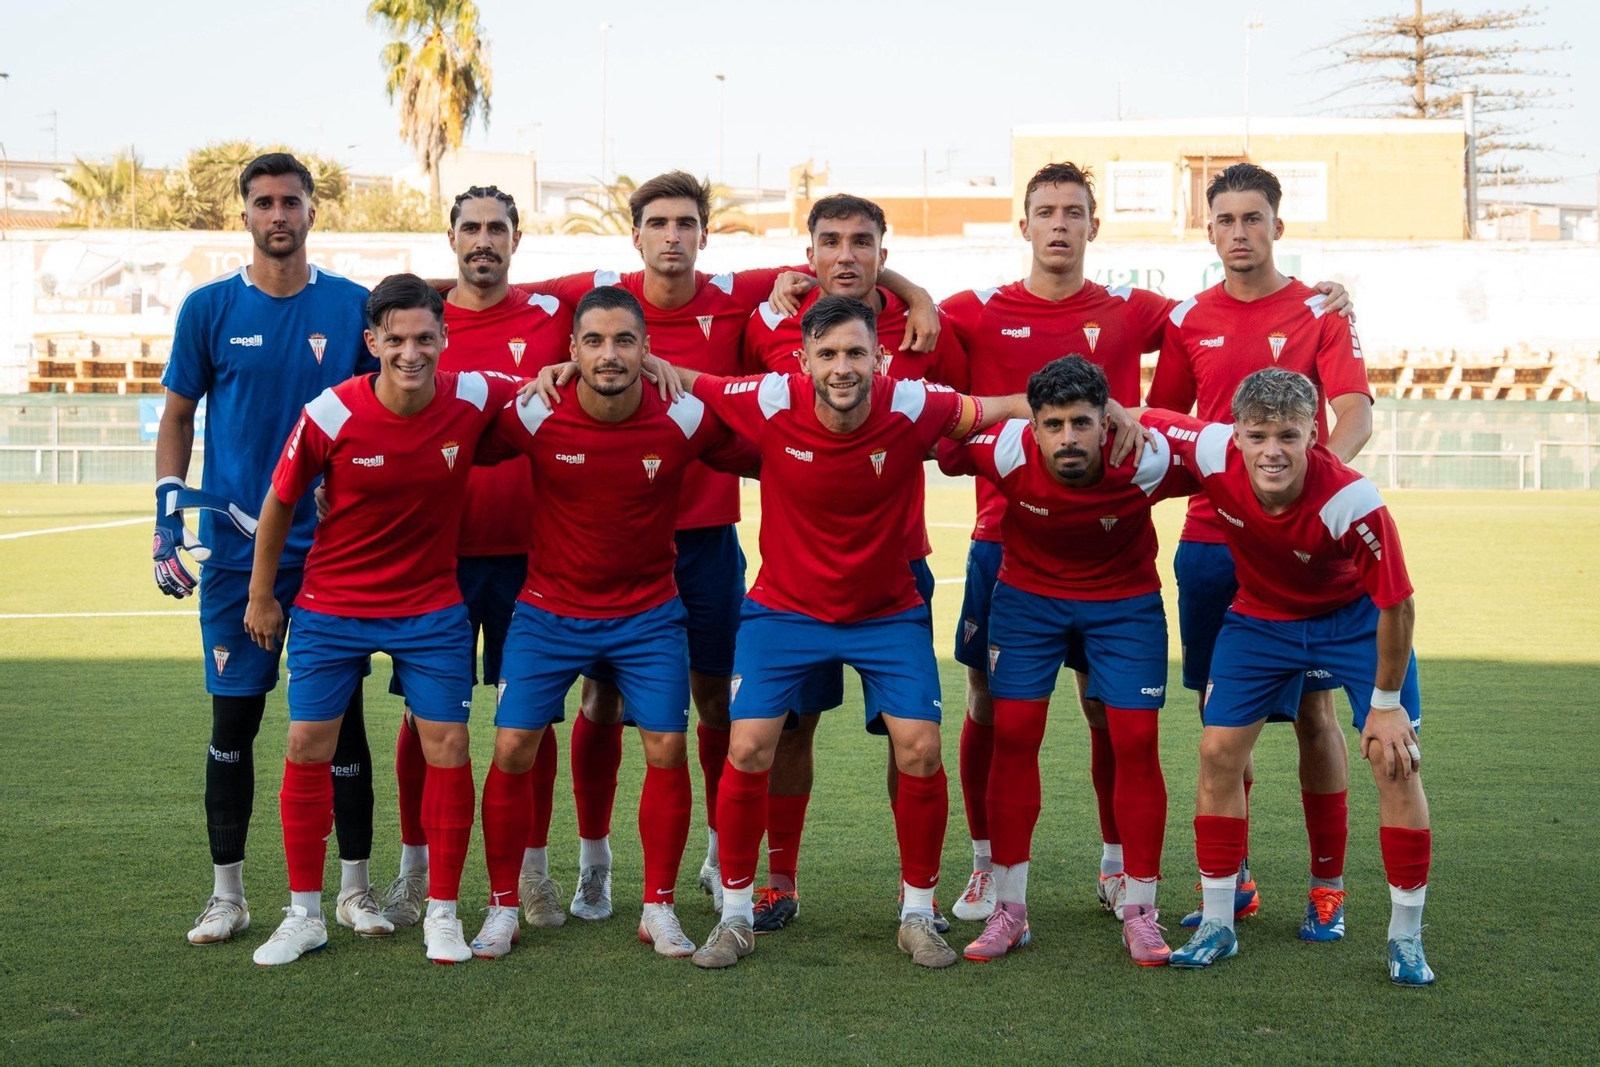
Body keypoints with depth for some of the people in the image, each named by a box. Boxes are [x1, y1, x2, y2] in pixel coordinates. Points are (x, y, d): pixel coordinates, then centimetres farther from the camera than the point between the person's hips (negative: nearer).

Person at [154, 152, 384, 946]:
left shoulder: (354, 307, 3)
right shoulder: (210, 308, 2)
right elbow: (177, 417, 8)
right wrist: (169, 520, -2)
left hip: (336, 547, 0)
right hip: (235, 550, 0)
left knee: (340, 715, 3)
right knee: (233, 717, 3)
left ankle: (355, 887, 14)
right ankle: (226, 893, 13)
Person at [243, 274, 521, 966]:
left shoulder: (474, 398, -13)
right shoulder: (329, 415, -17)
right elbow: (280, 502, -1)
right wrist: (261, 595, 5)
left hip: (432, 608, 1)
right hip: (331, 606, -1)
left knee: (448, 747, -3)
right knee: (307, 747, 0)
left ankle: (442, 913, 11)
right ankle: (304, 915, 14)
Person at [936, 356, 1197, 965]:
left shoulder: (1146, 461, -29)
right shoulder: (1005, 450, -28)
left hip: (1125, 600, -1)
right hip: (1028, 593, 1)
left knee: (1136, 742, -6)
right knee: (1013, 736, -5)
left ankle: (1139, 911, 7)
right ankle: (1009, 909, 6)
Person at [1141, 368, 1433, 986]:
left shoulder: (1353, 502, -36)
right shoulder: (1212, 452, -30)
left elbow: (1396, 605, -24)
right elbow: (1140, 421, -9)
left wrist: (1387, 702, -17)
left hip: (1356, 617, -3)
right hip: (1260, 615, 3)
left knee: (1396, 760, -10)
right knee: (1218, 751, -3)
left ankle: (1406, 939, 4)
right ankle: (1217, 926, 11)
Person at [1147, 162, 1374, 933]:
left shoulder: (1318, 314, -1)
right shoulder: (1188, 321, 9)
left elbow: (1356, 414, -12)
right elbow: (1162, 421, 15)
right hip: (1209, 541, 3)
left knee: (1313, 711, 0)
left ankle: (1326, 884, 11)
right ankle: (1232, 880, 18)